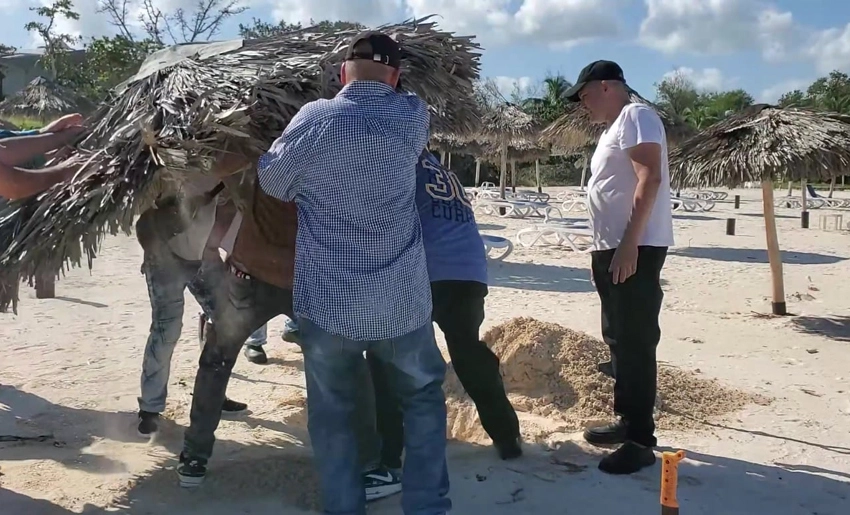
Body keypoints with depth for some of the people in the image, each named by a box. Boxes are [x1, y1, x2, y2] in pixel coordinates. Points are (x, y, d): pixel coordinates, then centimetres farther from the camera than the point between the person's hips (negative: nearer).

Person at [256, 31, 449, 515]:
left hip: (326, 302, -1)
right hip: (402, 301, 1)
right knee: (423, 397, 21)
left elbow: (271, 181, 7)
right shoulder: (413, 116, -2)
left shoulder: (314, 118, -6)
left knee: (332, 412, 17)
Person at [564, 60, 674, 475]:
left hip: (636, 249, -11)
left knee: (636, 343, -8)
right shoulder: (613, 128, 22)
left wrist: (629, 245, -26)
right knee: (619, 340, 15)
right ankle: (627, 421, 25)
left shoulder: (635, 116, -8)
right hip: (614, 249, 11)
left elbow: (650, 179, -21)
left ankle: (641, 441, -3)